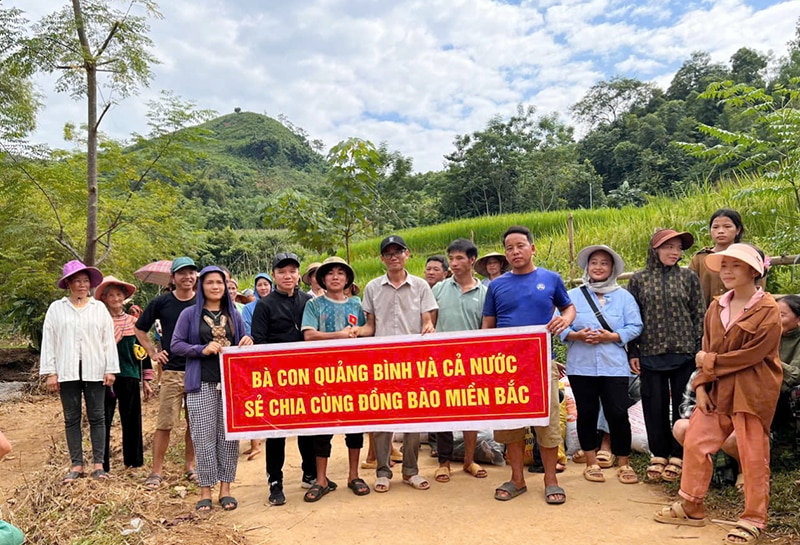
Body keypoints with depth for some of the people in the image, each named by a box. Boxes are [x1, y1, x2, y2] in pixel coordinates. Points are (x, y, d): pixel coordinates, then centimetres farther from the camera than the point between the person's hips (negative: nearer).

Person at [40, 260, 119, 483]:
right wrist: (50, 372, -2)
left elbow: (108, 340, 3)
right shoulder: (56, 308, 5)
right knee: (71, 419, 7)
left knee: (97, 417, 3)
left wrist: (110, 369, -2)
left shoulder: (99, 307, 6)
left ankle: (98, 464, 10)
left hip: (95, 371, 0)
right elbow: (49, 341, 4)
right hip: (67, 372, 0)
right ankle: (76, 465, 15)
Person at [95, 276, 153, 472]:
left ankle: (133, 460, 19)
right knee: (104, 421, 2)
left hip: (130, 377, 2)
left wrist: (146, 380, 9)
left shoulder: (133, 321, 9)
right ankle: (103, 465, 13)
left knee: (132, 420, 7)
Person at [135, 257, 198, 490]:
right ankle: (157, 471, 11)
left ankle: (189, 466, 24)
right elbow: (140, 329, 12)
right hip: (172, 371, -1)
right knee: (165, 423, -1)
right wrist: (153, 353, 5)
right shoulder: (162, 302, 1)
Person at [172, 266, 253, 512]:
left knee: (229, 435, 4)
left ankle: (225, 488, 14)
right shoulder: (190, 314, 4)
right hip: (202, 383, -2)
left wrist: (247, 344, -5)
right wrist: (202, 349, -14)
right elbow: (176, 345, 0)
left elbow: (241, 346, 18)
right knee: (204, 436, -2)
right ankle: (205, 490, 9)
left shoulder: (234, 314, 13)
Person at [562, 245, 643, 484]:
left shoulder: (624, 296, 7)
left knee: (618, 414, -2)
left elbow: (635, 326, 0)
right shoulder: (572, 295, 7)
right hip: (581, 367, 1)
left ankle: (624, 464, 17)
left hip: (614, 367, 0)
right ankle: (592, 463, 22)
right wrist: (576, 335, -16)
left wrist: (612, 336, -14)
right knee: (586, 414, 7)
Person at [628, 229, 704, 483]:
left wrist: (699, 350, -2)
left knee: (682, 406, 6)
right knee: (654, 407, 6)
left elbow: (699, 316, 3)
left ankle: (677, 456, 20)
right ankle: (659, 455, 21)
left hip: (683, 353, 0)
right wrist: (632, 353, 1)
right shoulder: (639, 280, 4)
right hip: (650, 355, 1)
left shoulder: (689, 277, 3)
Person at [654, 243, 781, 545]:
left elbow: (753, 353, -17)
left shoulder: (767, 310, -9)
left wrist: (711, 362, -9)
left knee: (753, 456, 4)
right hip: (717, 390, 6)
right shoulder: (716, 307, 9)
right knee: (694, 442, 7)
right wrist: (701, 385, 0)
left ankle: (753, 520, 21)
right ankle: (692, 508, 22)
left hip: (752, 392, -6)